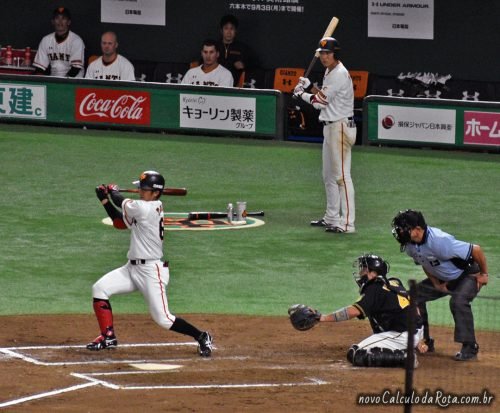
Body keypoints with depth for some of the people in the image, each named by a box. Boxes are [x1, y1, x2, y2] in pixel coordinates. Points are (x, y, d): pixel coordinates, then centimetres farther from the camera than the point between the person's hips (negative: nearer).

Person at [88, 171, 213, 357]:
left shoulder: (146, 208, -17)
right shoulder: (145, 209, 10)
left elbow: (123, 203, -5)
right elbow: (119, 222, 15)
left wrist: (113, 192, 17)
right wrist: (104, 200, 10)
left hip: (151, 270, -9)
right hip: (132, 267, 9)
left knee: (162, 318, -9)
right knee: (99, 288, -2)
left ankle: (201, 337, 10)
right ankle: (108, 337, 5)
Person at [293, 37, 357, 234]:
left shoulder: (339, 74, -16)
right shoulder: (329, 72, 15)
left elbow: (322, 101, -15)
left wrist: (301, 93, 1)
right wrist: (308, 88, 4)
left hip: (341, 127, -11)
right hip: (330, 127, 11)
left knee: (341, 175, -13)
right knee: (329, 176, 17)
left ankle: (347, 223, -16)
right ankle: (331, 218, 27)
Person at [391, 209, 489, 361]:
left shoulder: (440, 241, -39)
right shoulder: (410, 244, -13)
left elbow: (476, 250, -32)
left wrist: (484, 274, -19)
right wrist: (437, 285, 0)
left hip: (469, 275, -8)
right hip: (442, 279, 8)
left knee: (458, 301, -32)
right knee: (416, 294, 1)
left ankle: (470, 348, -22)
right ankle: (424, 341, 12)